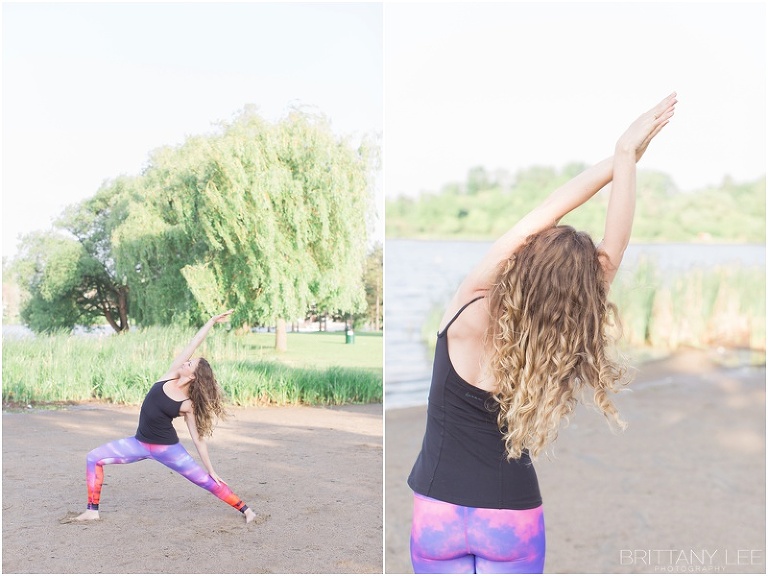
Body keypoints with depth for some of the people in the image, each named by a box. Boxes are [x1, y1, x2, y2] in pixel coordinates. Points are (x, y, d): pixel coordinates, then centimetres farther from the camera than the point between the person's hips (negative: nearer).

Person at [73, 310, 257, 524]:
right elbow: (192, 345, -11)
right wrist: (211, 321, -13)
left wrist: (211, 470, -8)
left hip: (167, 448, -5)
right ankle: (93, 510, 6)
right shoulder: (171, 375, -7)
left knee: (206, 480, -4)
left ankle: (245, 509, 9)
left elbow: (198, 438, -8)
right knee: (94, 458, -2)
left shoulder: (188, 405, -15)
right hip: (140, 443, 5)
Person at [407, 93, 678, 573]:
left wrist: (619, 158, -8)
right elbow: (613, 252, -15)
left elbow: (543, 215, -14)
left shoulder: (468, 313, -19)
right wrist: (627, 159, -10)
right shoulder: (557, 349, -18)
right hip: (513, 520, 0)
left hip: (439, 511, 0)